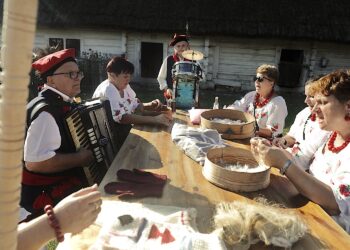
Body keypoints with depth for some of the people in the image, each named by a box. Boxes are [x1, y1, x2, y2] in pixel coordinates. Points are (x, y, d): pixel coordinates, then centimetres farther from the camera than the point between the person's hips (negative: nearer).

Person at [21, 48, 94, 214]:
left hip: (65, 179, 9)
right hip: (44, 193, -9)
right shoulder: (46, 112, -23)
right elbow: (35, 162, -32)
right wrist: (79, 158, -24)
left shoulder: (62, 103, 5)